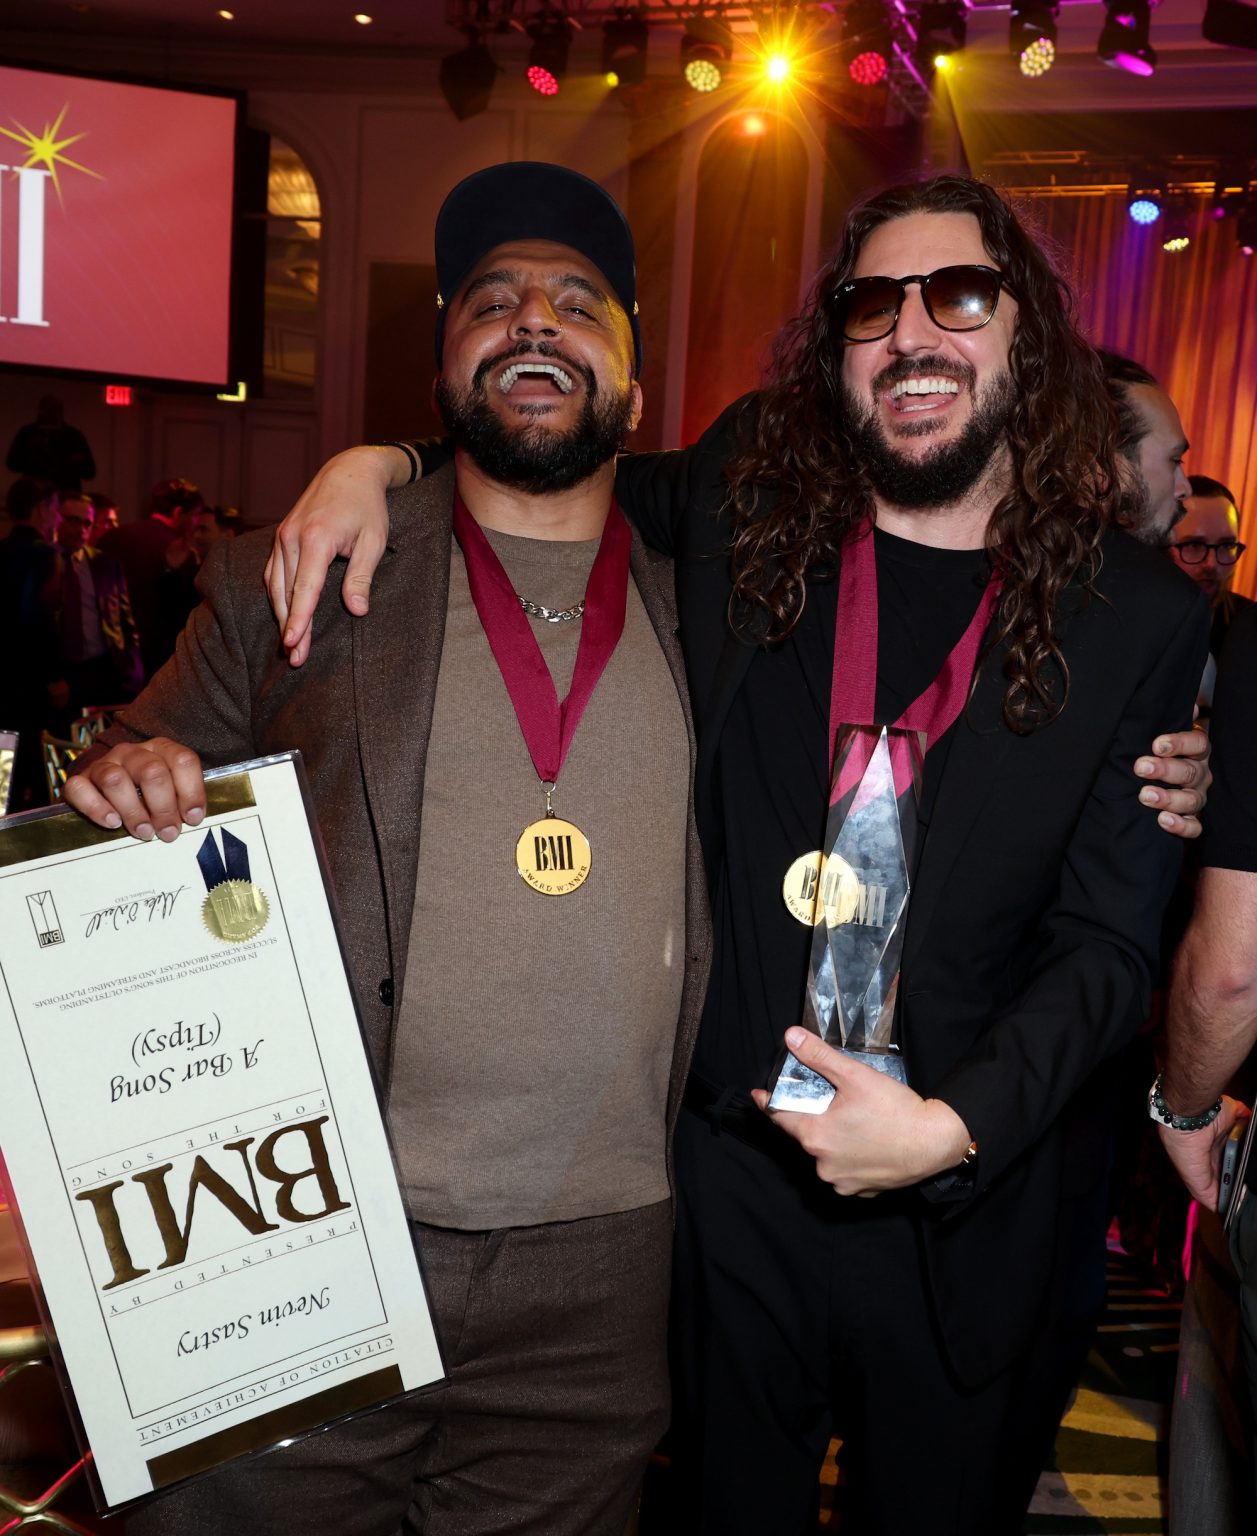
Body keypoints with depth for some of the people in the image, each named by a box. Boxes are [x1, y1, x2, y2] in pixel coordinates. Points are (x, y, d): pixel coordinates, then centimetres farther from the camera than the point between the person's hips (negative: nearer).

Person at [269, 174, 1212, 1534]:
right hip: (734, 1178, 1)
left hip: (970, 1223, 0)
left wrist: (952, 1126, -19)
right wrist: (381, 463, -4)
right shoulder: (742, 510, -3)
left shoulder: (1139, 618, -6)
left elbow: (1107, 944, -6)